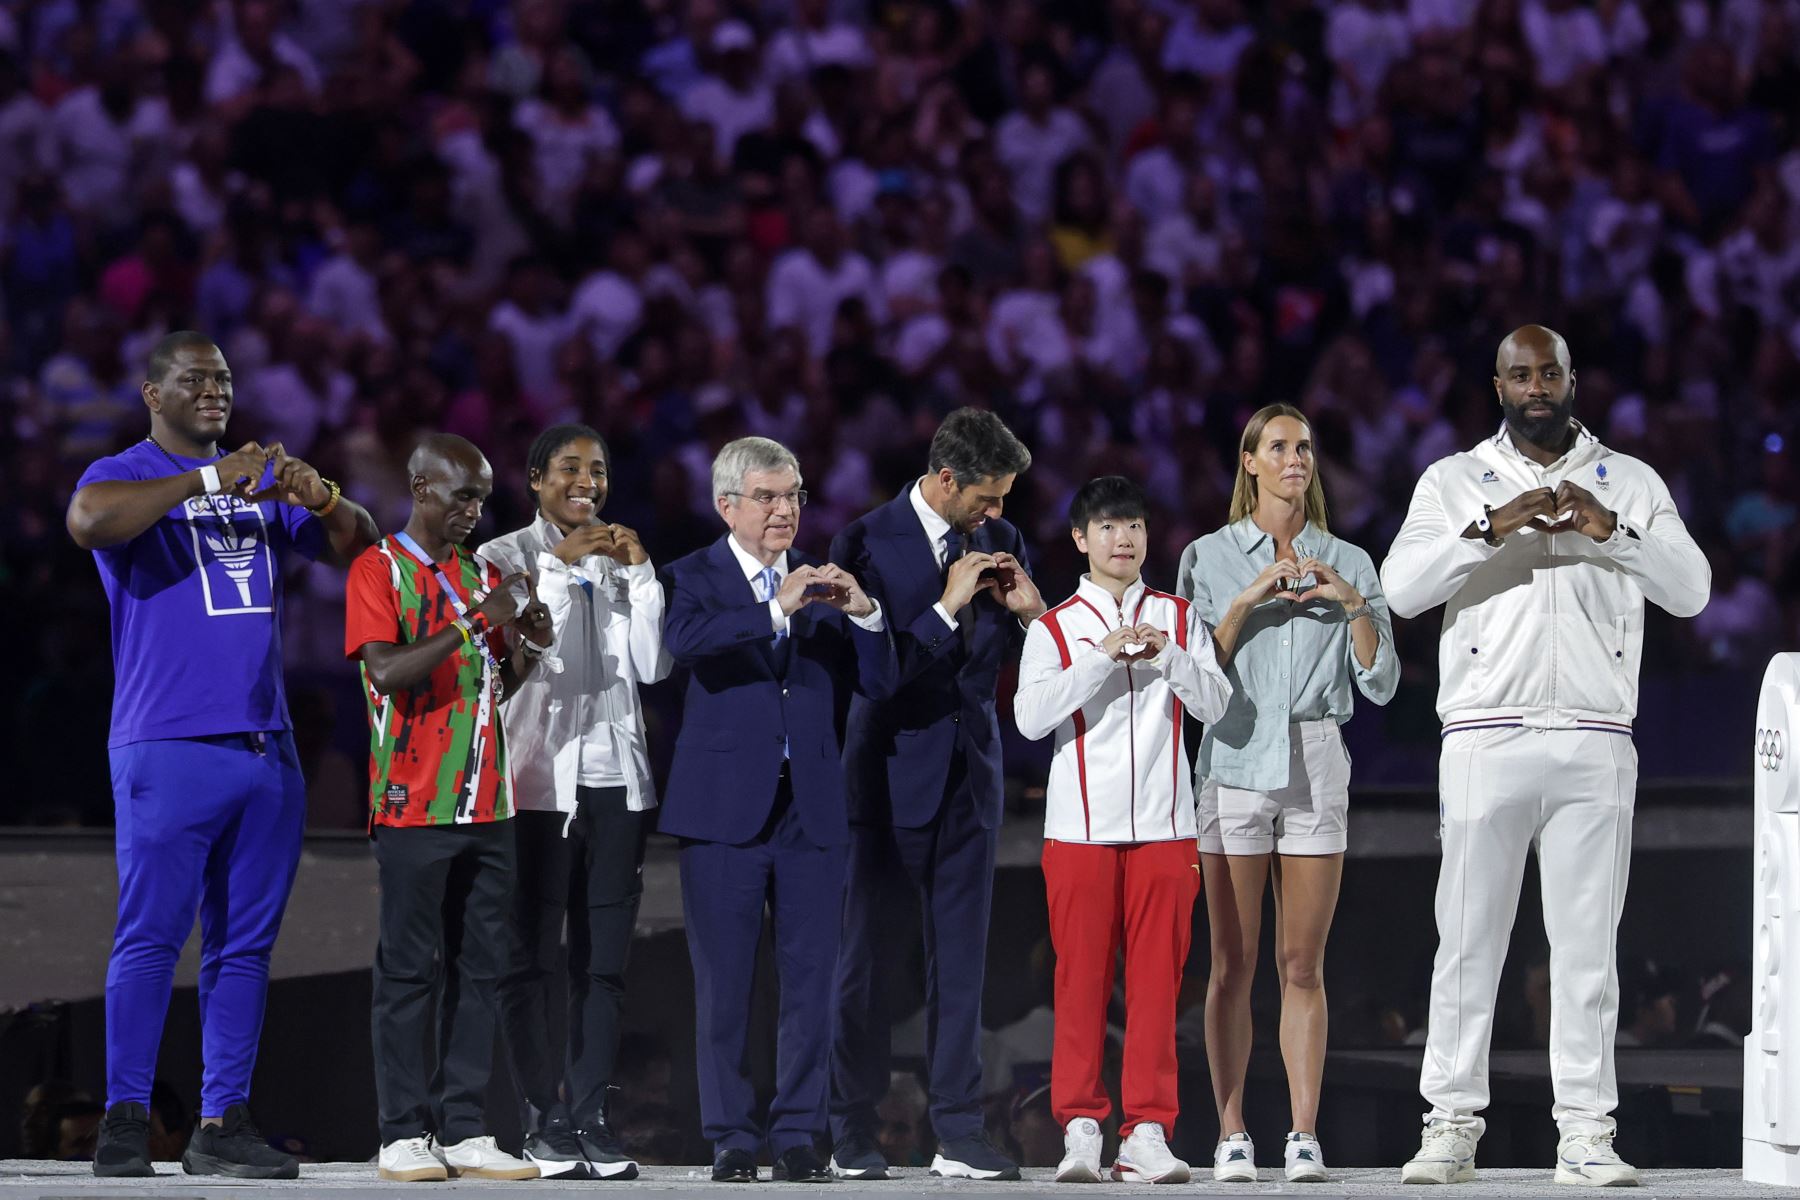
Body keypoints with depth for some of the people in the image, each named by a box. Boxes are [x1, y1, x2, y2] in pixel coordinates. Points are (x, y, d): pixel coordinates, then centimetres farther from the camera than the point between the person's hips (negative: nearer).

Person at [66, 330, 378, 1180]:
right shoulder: (126, 476, 1)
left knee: (245, 943, 5)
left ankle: (223, 1124, 9)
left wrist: (322, 501, -7)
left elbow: (359, 550, 16)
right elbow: (89, 521, -22)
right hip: (168, 749, -6)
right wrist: (209, 477, -22)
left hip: (266, 749, 6)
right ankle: (125, 1123, -8)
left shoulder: (263, 480, 18)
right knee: (151, 935, -9)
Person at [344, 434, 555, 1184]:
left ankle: (463, 1130, 5)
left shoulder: (483, 574, 16)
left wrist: (529, 647, -1)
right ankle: (403, 1136, -2)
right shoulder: (378, 571, -3)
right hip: (413, 805, -6)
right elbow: (386, 671, -16)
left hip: (486, 805, 6)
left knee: (478, 967, 3)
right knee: (409, 968, -4)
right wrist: (471, 623, -21)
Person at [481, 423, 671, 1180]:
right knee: (533, 954, -4)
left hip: (616, 777, 5)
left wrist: (638, 574, -4)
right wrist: (559, 567, -16)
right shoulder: (505, 557, 0)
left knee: (605, 958, 2)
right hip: (538, 777, -4)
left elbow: (653, 665, 5)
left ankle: (591, 1113, 4)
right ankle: (545, 1117, -2)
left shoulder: (620, 558, 14)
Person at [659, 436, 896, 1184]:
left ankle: (798, 1135, 9)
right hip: (725, 810, -3)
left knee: (811, 981, 2)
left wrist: (864, 614, -13)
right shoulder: (694, 577, 2)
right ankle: (731, 1140, 8)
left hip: (810, 809, 3)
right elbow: (685, 639, -21)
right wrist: (778, 610, -28)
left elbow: (877, 684, 5)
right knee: (724, 984, 0)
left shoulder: (822, 583, 13)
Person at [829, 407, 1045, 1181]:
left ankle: (958, 1133, 4)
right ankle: (853, 1133, 10)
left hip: (969, 770, 4)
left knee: (961, 957, 3)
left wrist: (1030, 611, -7)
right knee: (866, 957, 2)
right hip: (889, 768, -4)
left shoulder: (997, 541, 7)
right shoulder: (868, 543, -8)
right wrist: (946, 609, -19)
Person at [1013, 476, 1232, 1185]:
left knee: (1157, 979, -1)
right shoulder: (1055, 627, 5)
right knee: (1081, 979, -2)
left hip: (1163, 827, 1)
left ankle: (1146, 1132, 0)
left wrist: (1167, 654, -12)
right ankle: (1079, 1128, 3)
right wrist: (1103, 655, -15)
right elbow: (1031, 717, -9)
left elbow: (1214, 705, 3)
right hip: (1080, 827, -1)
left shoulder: (1178, 618, 12)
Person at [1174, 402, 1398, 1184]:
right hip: (1235, 763, -1)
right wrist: (1245, 604, -10)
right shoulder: (1209, 558, 6)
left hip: (1316, 768, 1)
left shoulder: (1348, 564, 11)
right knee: (1233, 964, -2)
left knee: (1302, 965, -1)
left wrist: (1355, 605, -7)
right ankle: (1231, 1134, 1)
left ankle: (1304, 1135, -1)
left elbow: (1381, 685, 6)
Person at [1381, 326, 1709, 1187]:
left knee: (1588, 944, -1)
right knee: (1468, 937, -3)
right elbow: (1402, 588, -5)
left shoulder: (1629, 483, 12)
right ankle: (1451, 1126, 0)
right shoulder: (1455, 481, 10)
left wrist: (1613, 531, -14)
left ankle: (1586, 1134, -1)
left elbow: (1691, 591, 1)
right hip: (1485, 737, -1)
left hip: (1595, 741, 1)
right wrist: (1492, 528, -17)